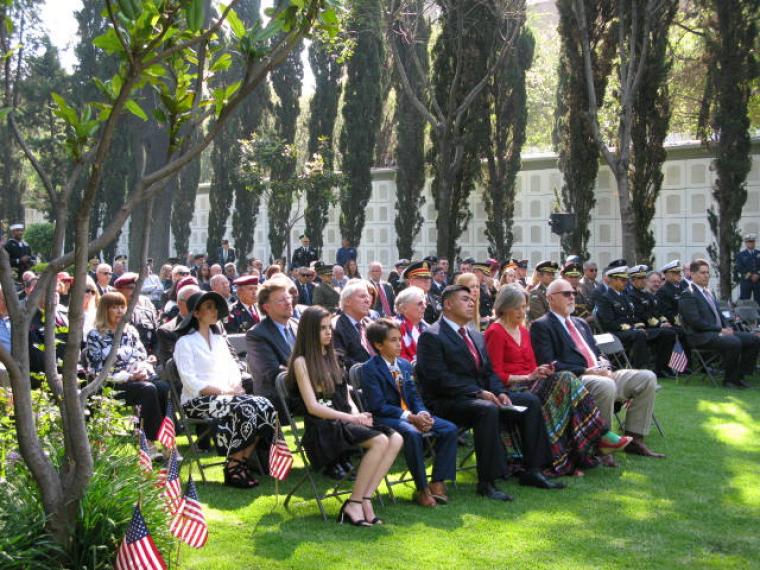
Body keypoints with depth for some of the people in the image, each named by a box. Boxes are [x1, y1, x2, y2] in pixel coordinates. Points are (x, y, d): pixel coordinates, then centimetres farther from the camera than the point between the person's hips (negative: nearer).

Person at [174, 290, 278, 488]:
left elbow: (233, 368, 20)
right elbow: (191, 383, -11)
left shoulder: (219, 339, 22)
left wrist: (236, 385, -2)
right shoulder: (185, 343, -2)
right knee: (243, 410, -32)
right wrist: (222, 390, -18)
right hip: (197, 401, -7)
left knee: (264, 406, -20)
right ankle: (233, 469, -22)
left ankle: (242, 462, -15)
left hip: (226, 396, 7)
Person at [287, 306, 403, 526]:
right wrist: (350, 418, -16)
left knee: (396, 439, -17)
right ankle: (353, 504, -21)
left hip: (344, 423, 7)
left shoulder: (331, 358, 22)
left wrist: (357, 415, -3)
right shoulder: (302, 362, -1)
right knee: (379, 441, -29)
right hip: (322, 428, -7)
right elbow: (312, 406, -10)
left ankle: (365, 499, -19)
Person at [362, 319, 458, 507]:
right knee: (412, 434, -37)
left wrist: (423, 413, -9)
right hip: (384, 418, -7)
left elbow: (414, 396, 15)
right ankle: (422, 489, -23)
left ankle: (437, 483, -8)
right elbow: (379, 406, -15)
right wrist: (410, 417, -22)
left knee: (450, 429, -12)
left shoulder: (405, 365, 16)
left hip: (411, 414, 7)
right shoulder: (369, 369, -8)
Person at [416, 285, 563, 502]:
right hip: (446, 403, -9)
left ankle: (532, 471, -2)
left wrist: (500, 393, -3)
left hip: (482, 396, 9)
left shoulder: (476, 336, 21)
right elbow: (439, 379, -17)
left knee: (530, 401, -3)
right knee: (487, 410, -36)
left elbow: (489, 372, 19)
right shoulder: (431, 337, -7)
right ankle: (486, 482, -30)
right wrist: (478, 393, -22)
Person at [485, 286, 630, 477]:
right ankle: (601, 436, -24)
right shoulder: (495, 332, -4)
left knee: (565, 380, -23)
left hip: (530, 384, 7)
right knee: (566, 379, -25)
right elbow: (496, 375, -9)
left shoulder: (523, 331, 21)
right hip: (511, 389, -7)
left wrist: (541, 372, -5)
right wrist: (528, 377, -18)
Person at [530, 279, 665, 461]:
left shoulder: (581, 323, 27)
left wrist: (603, 366, 1)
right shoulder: (541, 326, 0)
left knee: (647, 378, -8)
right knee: (606, 385, -38)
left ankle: (634, 439, -4)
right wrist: (585, 371, -17)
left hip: (601, 374, 8)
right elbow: (549, 364, -12)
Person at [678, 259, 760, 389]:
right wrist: (720, 330, -16)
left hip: (719, 332, 10)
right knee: (735, 342, -32)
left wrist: (727, 328, 3)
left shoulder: (709, 293, 22)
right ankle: (729, 379, -14)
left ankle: (739, 376, 2)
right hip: (702, 337, -9)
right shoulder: (688, 295, -8)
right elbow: (696, 322, -17)